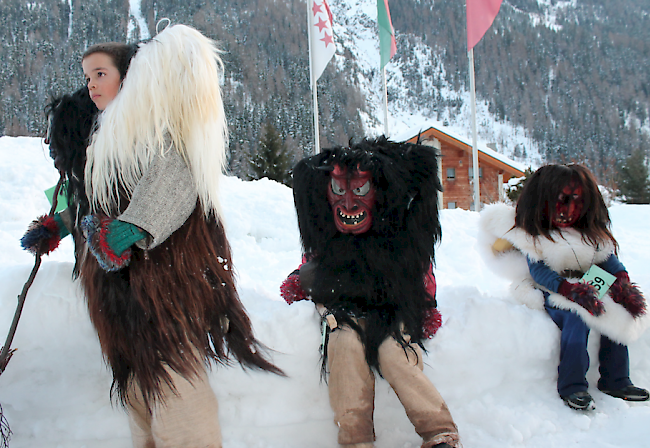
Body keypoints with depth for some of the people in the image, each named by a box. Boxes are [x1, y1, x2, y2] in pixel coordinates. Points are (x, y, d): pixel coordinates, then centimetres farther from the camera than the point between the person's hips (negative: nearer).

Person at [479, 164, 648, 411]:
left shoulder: (591, 232, 12)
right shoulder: (532, 233, -7)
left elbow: (608, 258, 11)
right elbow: (539, 272, -16)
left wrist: (622, 280, -11)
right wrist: (572, 290, -29)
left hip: (586, 287, 6)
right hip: (548, 291, -6)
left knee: (617, 315, -20)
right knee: (576, 318, -34)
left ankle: (615, 381, -8)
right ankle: (572, 386, -28)